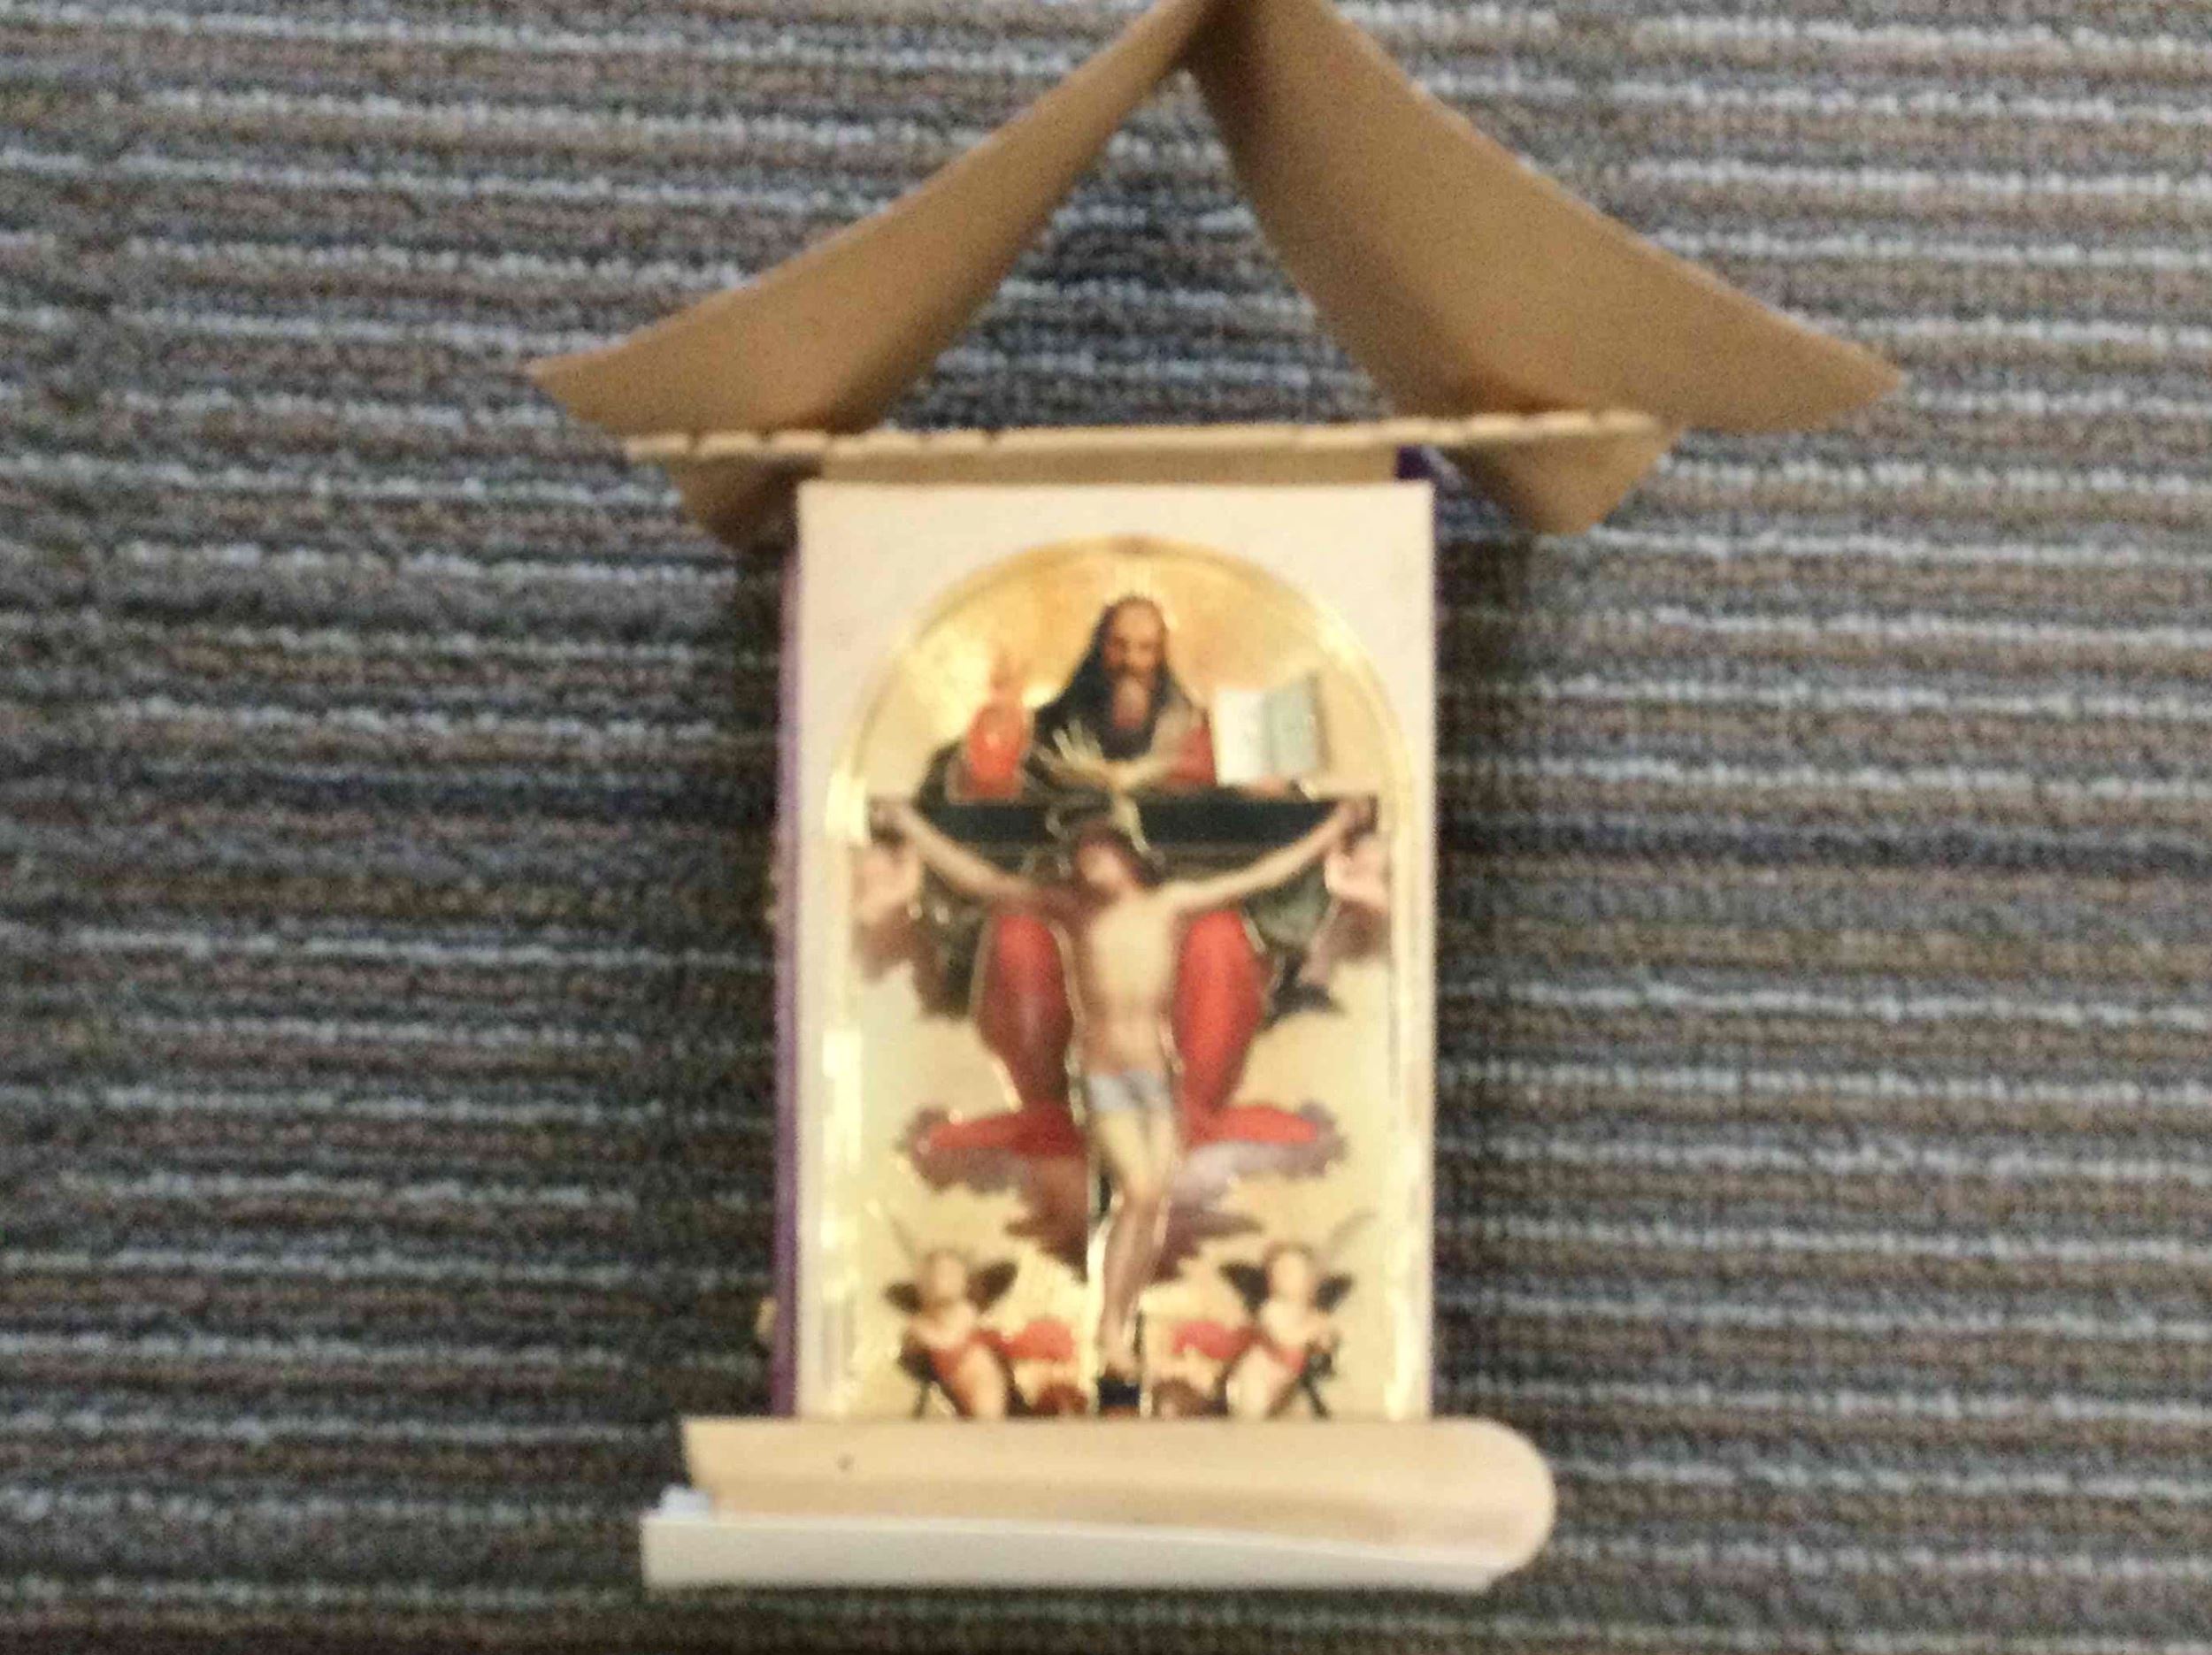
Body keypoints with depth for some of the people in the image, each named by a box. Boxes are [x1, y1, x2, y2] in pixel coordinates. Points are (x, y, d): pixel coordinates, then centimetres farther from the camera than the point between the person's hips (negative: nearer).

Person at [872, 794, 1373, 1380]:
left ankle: (1125, 1326, 16)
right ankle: (1108, 1327, -7)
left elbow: (1261, 875, 8)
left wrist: (1333, 828, 11)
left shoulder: (1172, 904, 2)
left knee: (1154, 1206, 1)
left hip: (1158, 1074, 3)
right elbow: (979, 879, -2)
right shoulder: (1071, 905, -1)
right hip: (1103, 1075, -3)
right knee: (1139, 1192, -17)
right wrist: (912, 827, -6)